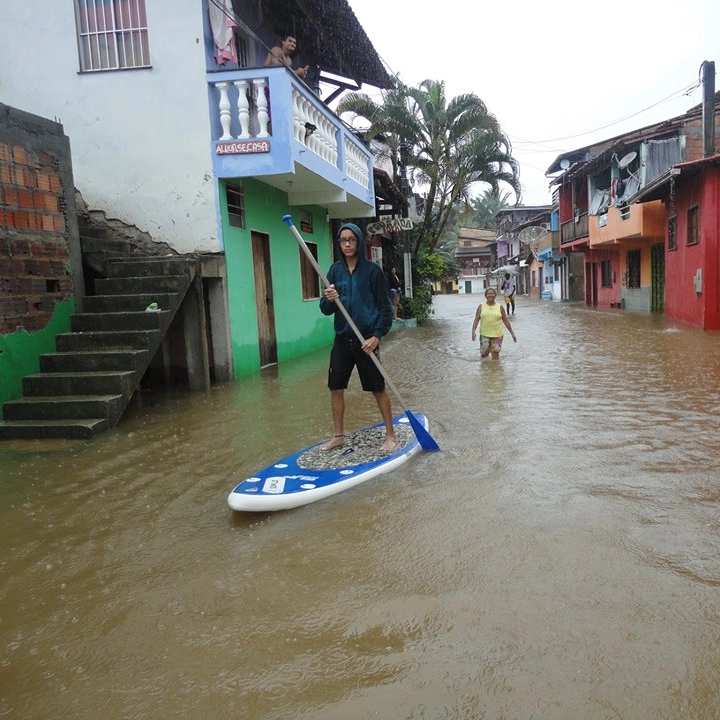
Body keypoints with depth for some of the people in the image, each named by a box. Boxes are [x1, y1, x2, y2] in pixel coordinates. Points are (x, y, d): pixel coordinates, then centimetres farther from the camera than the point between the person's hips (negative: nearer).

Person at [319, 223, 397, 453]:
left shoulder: (372, 270, -6)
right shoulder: (335, 270, 6)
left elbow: (386, 307, -5)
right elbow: (325, 309, 5)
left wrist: (377, 335, -14)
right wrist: (329, 300, -17)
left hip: (367, 340, -4)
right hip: (342, 339, 4)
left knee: (378, 389, 3)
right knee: (336, 388, 7)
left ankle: (390, 435, 17)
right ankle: (338, 436, 22)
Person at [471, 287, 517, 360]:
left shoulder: (500, 307, 4)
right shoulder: (481, 307, 3)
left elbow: (506, 321, 9)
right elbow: (476, 320, 0)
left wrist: (512, 333, 8)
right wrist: (473, 332, -13)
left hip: (497, 335, 0)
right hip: (484, 334, 0)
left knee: (495, 354, -2)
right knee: (484, 354, -2)